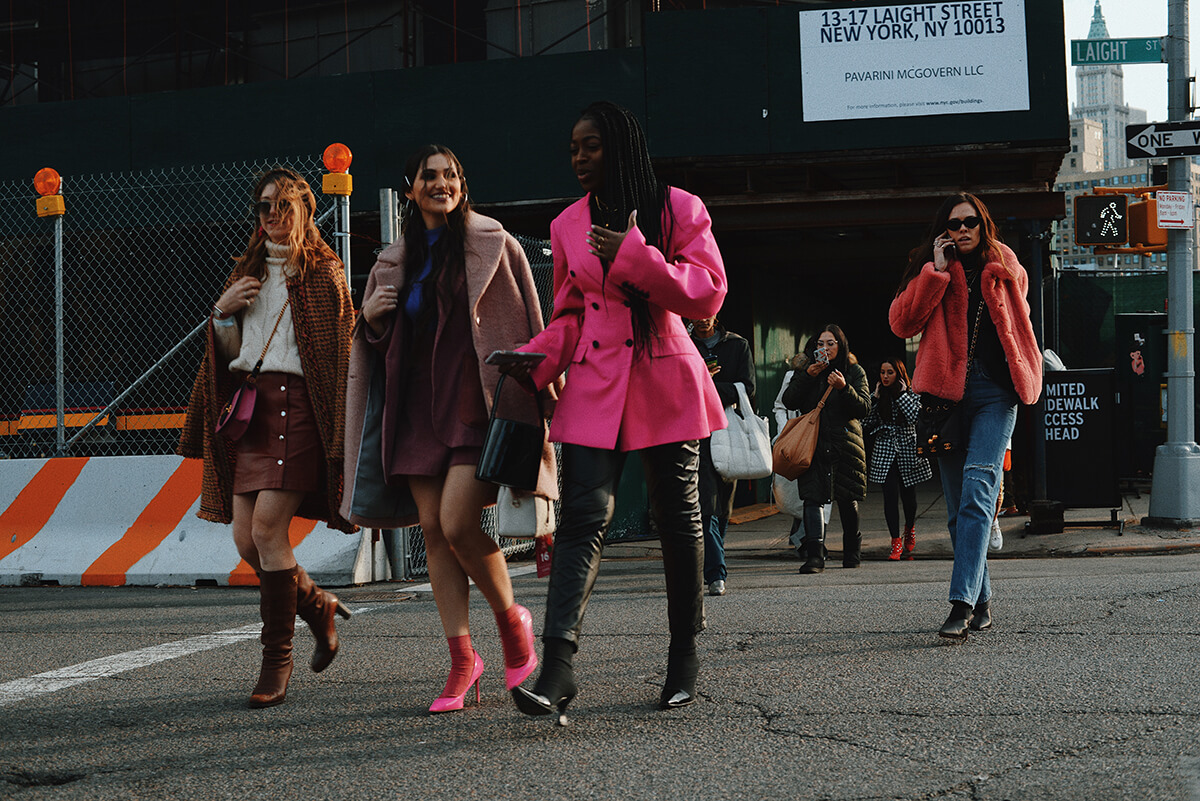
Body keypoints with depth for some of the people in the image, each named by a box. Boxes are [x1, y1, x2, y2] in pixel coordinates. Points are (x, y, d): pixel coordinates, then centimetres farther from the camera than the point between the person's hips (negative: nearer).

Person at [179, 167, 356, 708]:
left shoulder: (322, 272, 3)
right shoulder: (249, 271, 20)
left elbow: (339, 350, -1)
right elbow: (229, 353, 19)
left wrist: (336, 431, -10)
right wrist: (223, 312, 0)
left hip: (296, 404, -6)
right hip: (249, 404, 6)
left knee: (267, 528, -16)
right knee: (245, 538, 1)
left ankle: (277, 659, -7)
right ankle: (318, 607, 26)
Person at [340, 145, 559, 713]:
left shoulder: (492, 245, 1)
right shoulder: (396, 261, 15)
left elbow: (526, 324, 0)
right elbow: (377, 344, 23)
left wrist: (535, 389, -6)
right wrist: (371, 316, 1)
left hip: (474, 403, -5)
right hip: (418, 405, 5)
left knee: (458, 521, -17)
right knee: (432, 528, 1)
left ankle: (511, 619, 8)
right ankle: (461, 658, 7)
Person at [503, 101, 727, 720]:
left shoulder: (677, 210, -1)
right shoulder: (568, 226, 11)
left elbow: (707, 294, -9)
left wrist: (635, 255, -18)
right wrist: (536, 360, -1)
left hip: (665, 382, -2)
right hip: (594, 384, 2)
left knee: (676, 518, 7)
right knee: (583, 513, -13)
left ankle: (684, 657, 22)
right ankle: (557, 666, -23)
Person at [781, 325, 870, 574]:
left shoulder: (854, 372, 7)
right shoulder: (806, 370, 12)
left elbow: (864, 408, -2)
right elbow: (789, 402, 3)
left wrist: (844, 388, -18)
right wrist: (807, 377, -9)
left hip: (845, 443, -1)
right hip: (814, 443, 1)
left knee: (847, 501, 5)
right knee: (812, 497, -14)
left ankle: (852, 552, 24)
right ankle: (814, 555, -20)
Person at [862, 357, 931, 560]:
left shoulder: (911, 394, 0)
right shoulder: (878, 395, 7)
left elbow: (916, 417, -17)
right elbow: (868, 423, 1)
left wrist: (902, 394, -13)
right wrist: (875, 399, -5)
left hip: (907, 450, -1)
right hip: (884, 451, 1)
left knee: (908, 496, 7)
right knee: (890, 496, -10)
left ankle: (910, 530, 38)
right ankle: (896, 543, -9)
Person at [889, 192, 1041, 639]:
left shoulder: (1004, 270, 13)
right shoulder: (931, 272, 9)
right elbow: (901, 323, -6)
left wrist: (1027, 376, 24)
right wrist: (936, 271, -8)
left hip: (995, 392, -1)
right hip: (947, 392, 1)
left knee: (977, 491, -18)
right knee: (958, 506, 5)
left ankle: (962, 603, -26)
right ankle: (981, 602, 17)